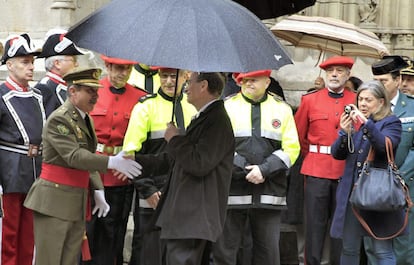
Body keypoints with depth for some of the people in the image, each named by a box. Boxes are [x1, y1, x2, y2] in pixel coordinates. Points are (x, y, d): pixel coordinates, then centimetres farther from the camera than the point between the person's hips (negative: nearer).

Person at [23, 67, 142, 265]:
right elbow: (74, 156, -25)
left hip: (77, 201, 9)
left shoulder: (85, 118, 15)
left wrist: (97, 190, 10)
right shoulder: (59, 119, -14)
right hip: (55, 199, -8)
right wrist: (111, 162, -35)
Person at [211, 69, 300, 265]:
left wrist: (264, 170, -10)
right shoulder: (227, 106, 6)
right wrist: (243, 170, -12)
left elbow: (291, 149, 3)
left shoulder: (282, 109, 10)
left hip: (269, 194, 1)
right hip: (232, 191, -1)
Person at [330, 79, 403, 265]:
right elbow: (337, 154, 6)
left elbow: (386, 146, -20)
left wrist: (366, 123, -29)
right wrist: (345, 131, -11)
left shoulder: (391, 123, 0)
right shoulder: (352, 122, 12)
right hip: (351, 192, 5)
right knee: (349, 249, 10)